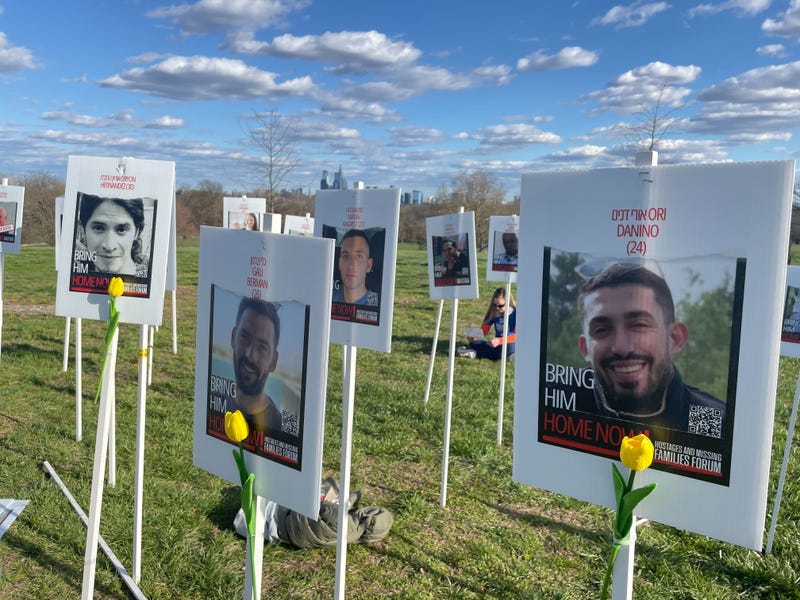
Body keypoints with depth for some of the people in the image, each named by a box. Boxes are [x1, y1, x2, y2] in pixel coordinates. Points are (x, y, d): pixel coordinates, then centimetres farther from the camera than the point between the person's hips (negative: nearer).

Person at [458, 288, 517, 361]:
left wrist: (499, 340, -35)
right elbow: (483, 331, 2)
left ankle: (476, 353, -29)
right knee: (474, 343, -13)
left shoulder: (515, 313, -12)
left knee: (509, 347, -41)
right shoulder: (493, 313, 3)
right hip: (498, 345, 5)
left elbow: (517, 336, -21)